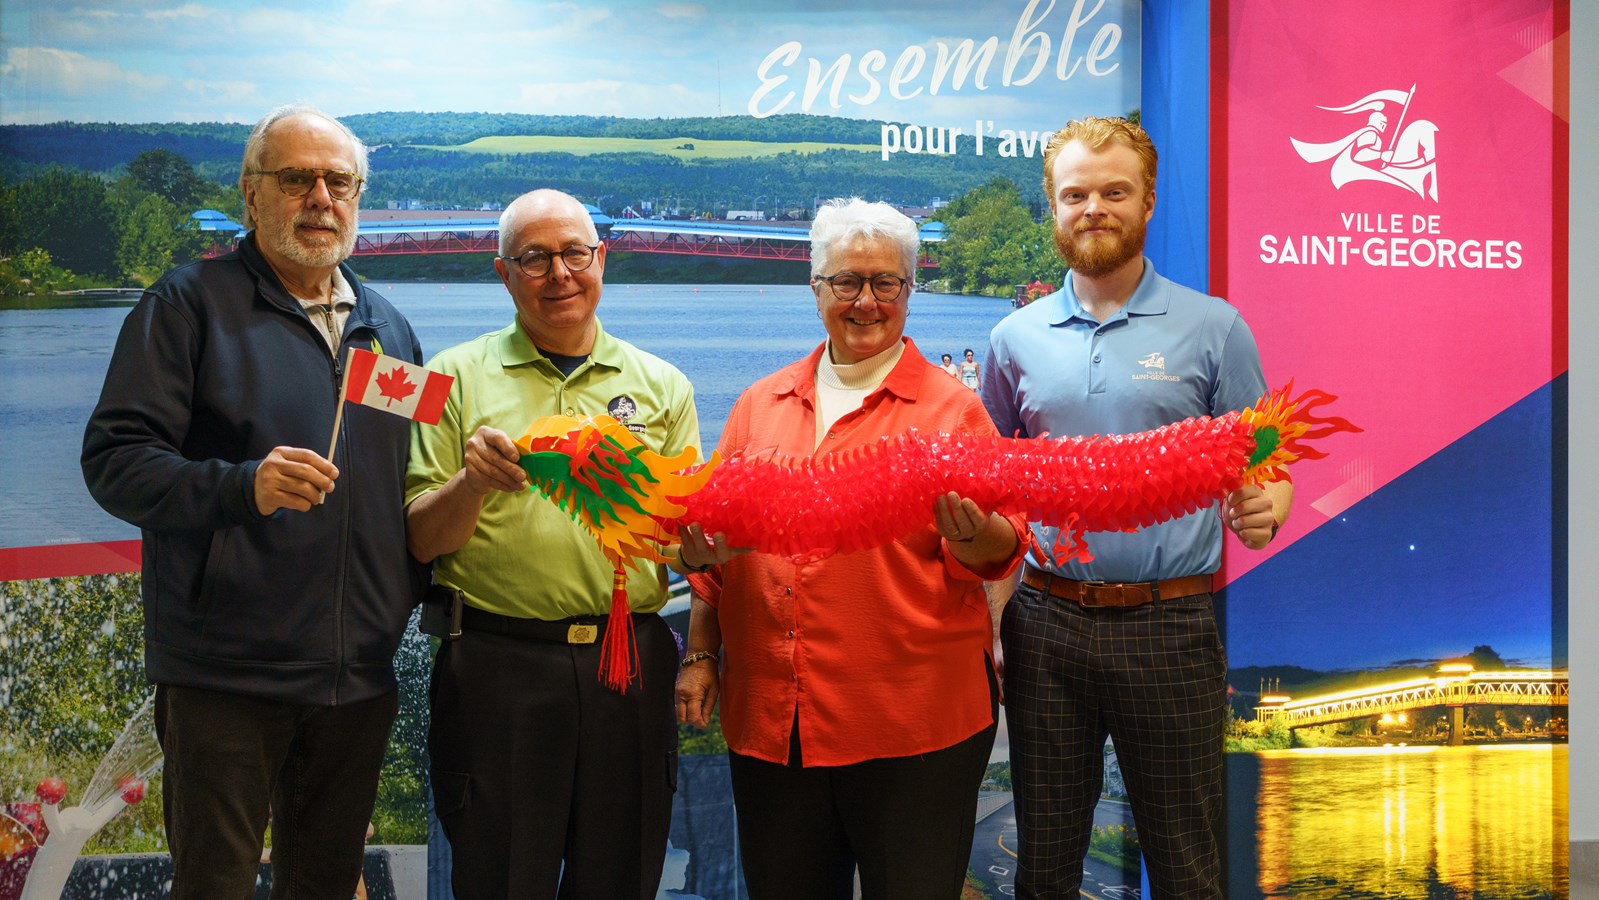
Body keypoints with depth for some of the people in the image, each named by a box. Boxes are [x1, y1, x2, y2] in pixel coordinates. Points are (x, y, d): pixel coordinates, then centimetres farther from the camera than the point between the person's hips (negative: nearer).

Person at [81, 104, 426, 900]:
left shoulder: (388, 327, 15)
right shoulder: (190, 303, -3)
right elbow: (112, 458, -11)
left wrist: (424, 595, 6)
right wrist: (242, 486, -26)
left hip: (360, 677, 5)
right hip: (227, 675, -5)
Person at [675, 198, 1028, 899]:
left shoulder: (951, 407, 2)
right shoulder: (762, 404, 12)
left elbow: (1000, 547, -3)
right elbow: (714, 537, 16)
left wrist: (968, 530, -24)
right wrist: (699, 655, 10)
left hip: (912, 720, -3)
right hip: (769, 720, 4)